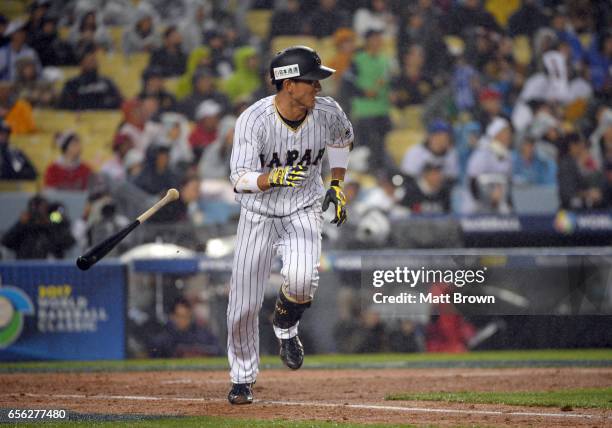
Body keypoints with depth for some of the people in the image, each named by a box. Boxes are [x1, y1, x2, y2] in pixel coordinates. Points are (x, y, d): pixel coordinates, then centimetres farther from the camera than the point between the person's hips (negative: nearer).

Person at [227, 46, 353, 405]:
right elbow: (241, 180, -28)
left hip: (304, 209, 1)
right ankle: (243, 378, 21)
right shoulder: (254, 120, -24)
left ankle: (286, 327, 7)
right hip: (258, 213, -1)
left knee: (302, 279, -27)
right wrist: (275, 178, -46)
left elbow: (342, 139, 12)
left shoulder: (328, 112, -14)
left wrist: (337, 186, 7)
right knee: (244, 302, -2)